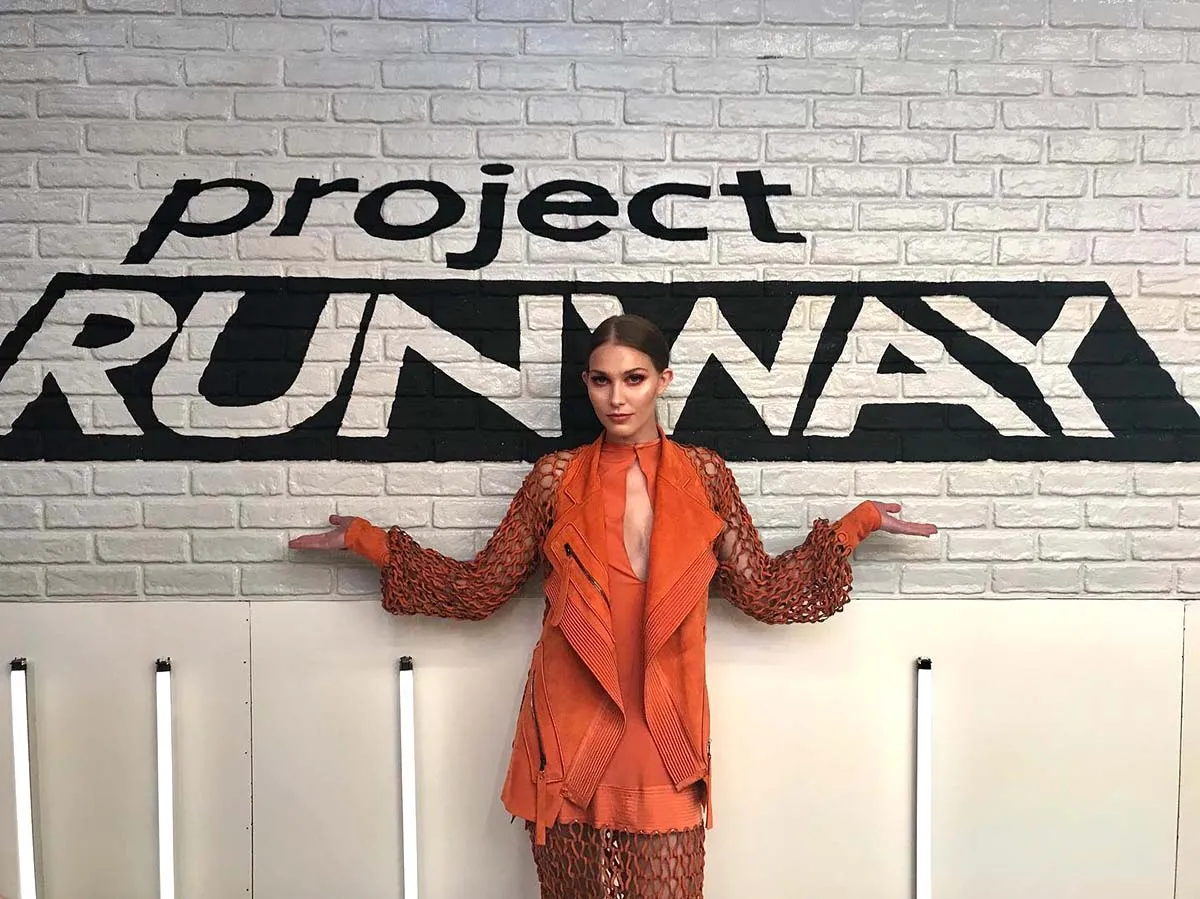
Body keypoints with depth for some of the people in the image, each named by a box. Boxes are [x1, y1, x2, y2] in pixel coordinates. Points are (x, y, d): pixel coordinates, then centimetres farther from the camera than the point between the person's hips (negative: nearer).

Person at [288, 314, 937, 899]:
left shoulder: (705, 475, 4)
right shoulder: (557, 479, 2)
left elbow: (765, 592, 7)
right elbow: (477, 589, 6)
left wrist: (858, 522, 7)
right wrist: (366, 540, 5)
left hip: (663, 732, 0)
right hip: (571, 731, 0)